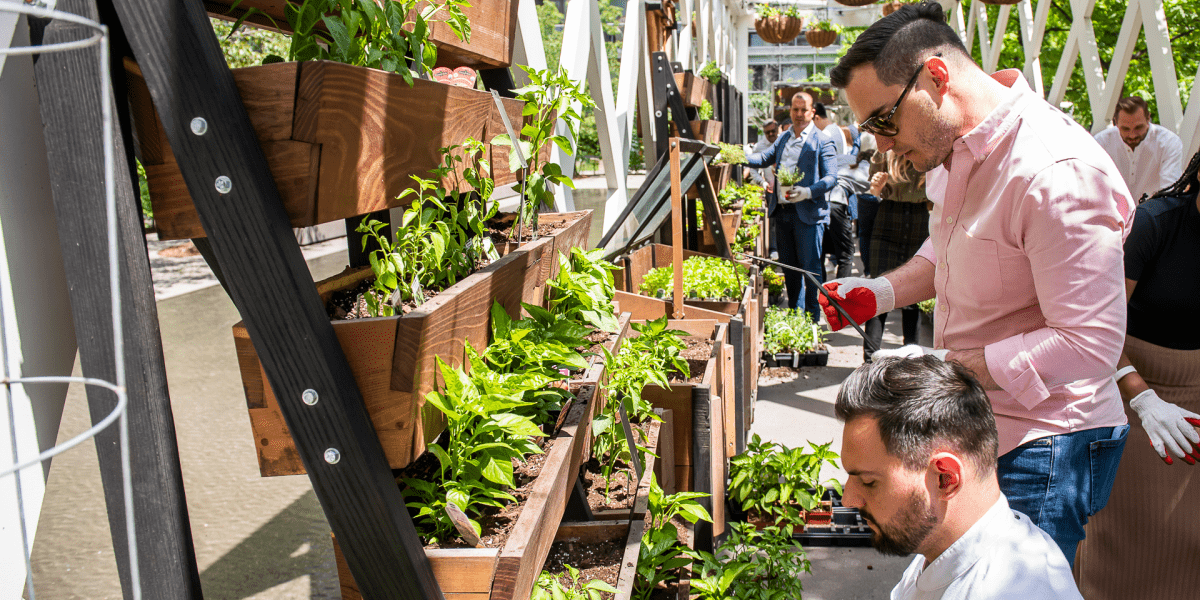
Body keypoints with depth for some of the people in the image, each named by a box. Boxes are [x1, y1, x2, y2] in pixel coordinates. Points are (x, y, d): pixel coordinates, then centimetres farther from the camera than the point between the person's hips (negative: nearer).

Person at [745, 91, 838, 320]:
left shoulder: (822, 141, -5)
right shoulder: (783, 138, 16)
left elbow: (831, 178, -10)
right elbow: (765, 158, 16)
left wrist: (808, 192, -26)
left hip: (808, 213, -7)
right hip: (782, 212, 7)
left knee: (811, 268, -3)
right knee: (789, 267, 14)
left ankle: (813, 321, 6)